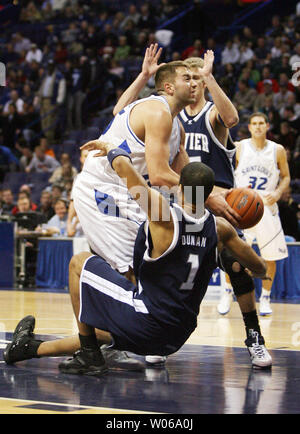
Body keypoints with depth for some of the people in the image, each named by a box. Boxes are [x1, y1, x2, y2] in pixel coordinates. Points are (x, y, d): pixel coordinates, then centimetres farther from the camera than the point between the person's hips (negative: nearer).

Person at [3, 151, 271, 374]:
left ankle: (89, 356, 12)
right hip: (176, 339, 7)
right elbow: (259, 268, 15)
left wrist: (111, 148, 3)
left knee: (80, 262, 10)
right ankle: (32, 348, 42)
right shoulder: (220, 228, 0)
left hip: (145, 321, -7)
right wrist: (260, 272, 39)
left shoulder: (165, 216, -16)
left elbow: (123, 164, -21)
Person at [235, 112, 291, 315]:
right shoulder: (239, 148, 0)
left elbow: (286, 177, 9)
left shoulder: (278, 150, 1)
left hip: (267, 207, 1)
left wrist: (278, 193, -9)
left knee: (270, 256, 2)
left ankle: (265, 298, 19)